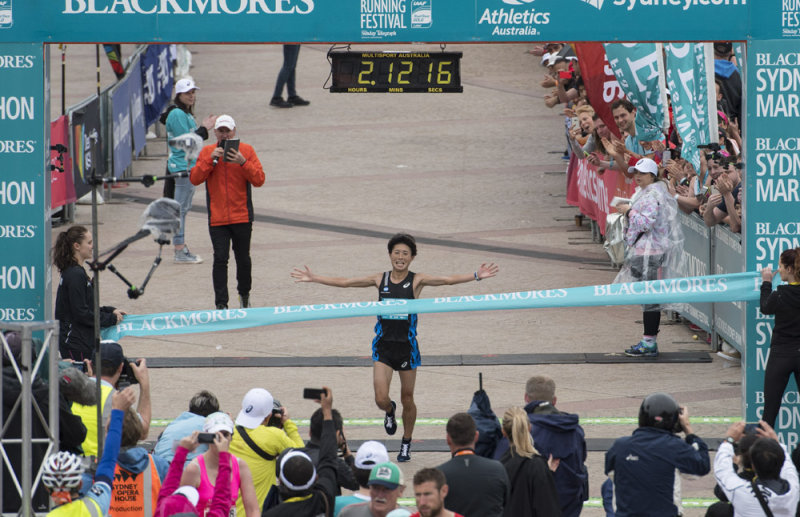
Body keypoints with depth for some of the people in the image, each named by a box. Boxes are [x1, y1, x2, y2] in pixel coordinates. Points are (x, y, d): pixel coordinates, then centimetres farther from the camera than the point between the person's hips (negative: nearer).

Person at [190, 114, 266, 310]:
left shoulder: (246, 151, 2)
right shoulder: (207, 152, 5)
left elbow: (259, 180, -6)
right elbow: (194, 179, -5)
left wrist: (243, 162, -20)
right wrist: (211, 159, -15)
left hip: (242, 217, 0)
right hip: (217, 218, 0)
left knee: (243, 259, 10)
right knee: (220, 259, -9)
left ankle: (244, 294, 34)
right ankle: (221, 304, -7)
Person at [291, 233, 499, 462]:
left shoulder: (416, 280, -2)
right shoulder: (380, 280, 4)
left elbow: (448, 280, -12)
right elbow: (344, 282, 9)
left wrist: (476, 276, -25)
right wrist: (313, 278, 8)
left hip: (407, 346, -1)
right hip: (384, 346, 1)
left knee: (407, 399, 8)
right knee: (381, 398, -9)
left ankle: (406, 444, 28)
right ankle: (390, 411, 29)